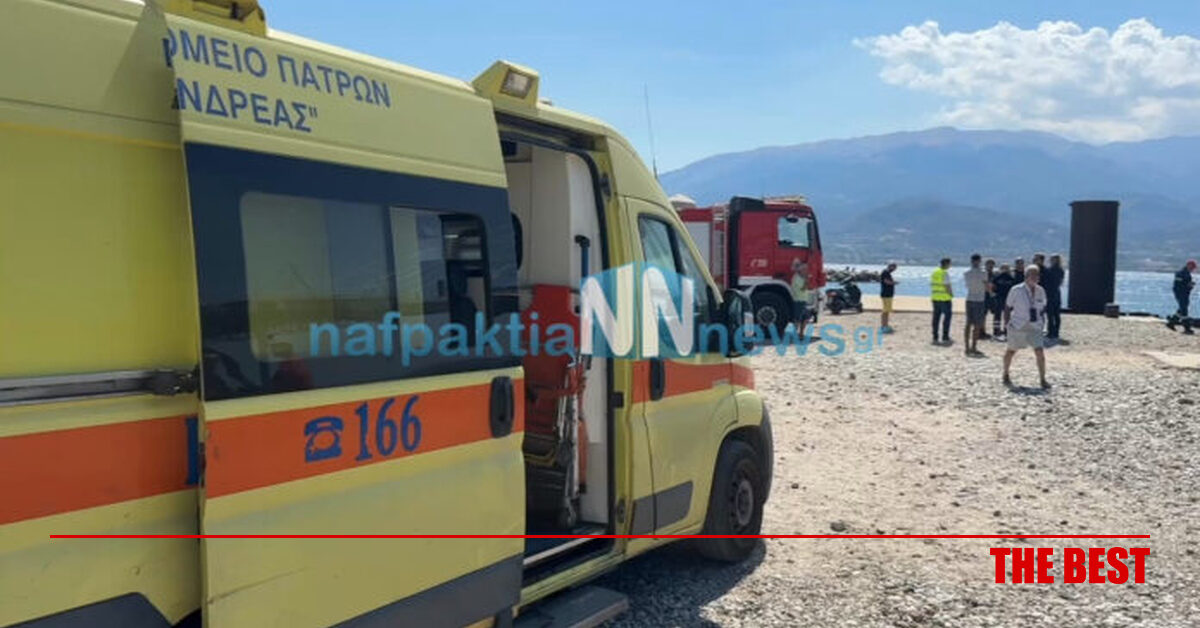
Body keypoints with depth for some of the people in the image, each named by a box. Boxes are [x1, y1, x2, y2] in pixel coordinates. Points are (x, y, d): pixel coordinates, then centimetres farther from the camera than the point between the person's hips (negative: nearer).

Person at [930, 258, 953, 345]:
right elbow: (947, 287, -17)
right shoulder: (945, 273, -15)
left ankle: (935, 338, 9)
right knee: (947, 317, 0)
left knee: (936, 318, 9)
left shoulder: (934, 273, 9)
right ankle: (945, 338, -2)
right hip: (945, 298, -7)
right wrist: (952, 295, -2)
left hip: (935, 298, 7)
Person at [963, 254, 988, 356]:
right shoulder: (982, 273, -11)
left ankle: (967, 347, 12)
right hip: (979, 301, -5)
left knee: (968, 324, 10)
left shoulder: (966, 273, 5)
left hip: (969, 299, 5)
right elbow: (987, 288, -4)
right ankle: (973, 348, -1)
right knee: (977, 326, -1)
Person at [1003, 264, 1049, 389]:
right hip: (1017, 326, -3)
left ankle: (1043, 380, -3)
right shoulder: (1016, 290, -10)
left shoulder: (1040, 291, 3)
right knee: (1011, 351, 13)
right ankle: (1006, 375, 33)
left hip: (1034, 327, 3)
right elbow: (1007, 307, -1)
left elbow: (1043, 307, 17)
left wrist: (1041, 318, 5)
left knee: (1040, 352, -11)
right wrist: (1011, 319, -8)